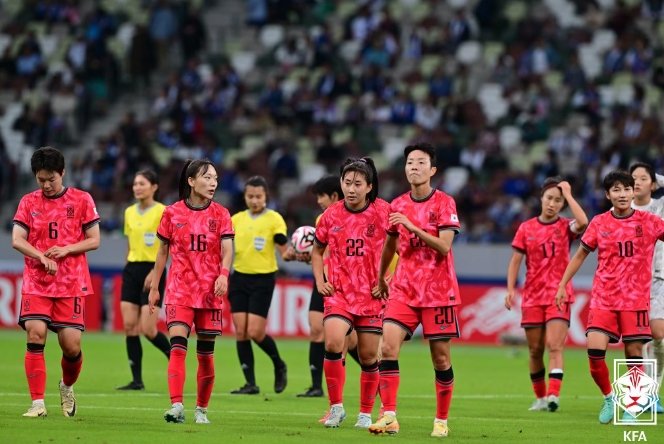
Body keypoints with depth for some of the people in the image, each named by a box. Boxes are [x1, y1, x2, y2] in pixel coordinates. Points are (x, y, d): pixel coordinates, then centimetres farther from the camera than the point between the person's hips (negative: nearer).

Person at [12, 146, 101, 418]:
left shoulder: (82, 200, 3)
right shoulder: (28, 202, 7)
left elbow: (94, 240, 4)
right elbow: (17, 240, -1)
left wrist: (66, 249, -13)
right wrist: (41, 257, -18)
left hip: (72, 284, -1)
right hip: (36, 282, 1)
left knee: (71, 344, -6)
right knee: (35, 333, -17)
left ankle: (67, 387, 27)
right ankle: (38, 403, -13)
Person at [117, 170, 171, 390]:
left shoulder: (162, 212, -8)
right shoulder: (129, 212, 11)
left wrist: (154, 272, -20)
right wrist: (130, 269, 17)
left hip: (152, 272, -6)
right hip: (131, 270, 6)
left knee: (148, 329, -10)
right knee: (129, 326, -3)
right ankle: (137, 379, 0)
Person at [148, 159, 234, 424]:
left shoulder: (220, 214, 4)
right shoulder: (172, 213, 3)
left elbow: (227, 250, -6)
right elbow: (163, 251, 11)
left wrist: (223, 274, -26)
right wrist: (154, 287, 11)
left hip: (210, 290, 1)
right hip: (179, 290, -1)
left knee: (206, 353, 5)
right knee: (178, 346, -16)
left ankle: (202, 409, 18)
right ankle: (176, 406, -23)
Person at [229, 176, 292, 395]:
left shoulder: (274, 219, -4)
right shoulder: (237, 219, 8)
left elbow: (283, 249, -9)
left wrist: (288, 254, -30)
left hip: (263, 279, -4)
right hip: (239, 278, 4)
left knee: (255, 332, -10)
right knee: (241, 331, -2)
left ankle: (279, 366, 17)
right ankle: (250, 383, 4)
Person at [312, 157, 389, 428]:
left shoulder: (382, 212, -6)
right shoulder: (331, 215, 1)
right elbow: (317, 250, 17)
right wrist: (319, 280, 4)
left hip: (372, 294, -1)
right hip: (338, 293, 1)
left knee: (369, 356, 4)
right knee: (333, 342, -21)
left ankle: (366, 413, 21)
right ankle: (336, 406, -9)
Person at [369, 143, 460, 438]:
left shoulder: (444, 203, -5)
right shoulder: (397, 206, 9)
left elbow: (444, 246, -15)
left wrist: (413, 227, -23)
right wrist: (381, 279, 31)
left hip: (438, 291, -3)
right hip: (404, 289, 3)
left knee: (440, 356, 1)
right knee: (388, 346, -15)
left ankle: (441, 421, 14)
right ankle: (389, 417, -16)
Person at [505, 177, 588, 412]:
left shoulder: (565, 227, 1)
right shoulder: (526, 229, 7)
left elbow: (583, 222, -22)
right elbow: (515, 261, 8)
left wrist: (568, 194, -12)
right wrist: (510, 290, -2)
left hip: (559, 296, -3)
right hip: (532, 297, 3)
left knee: (554, 347, -17)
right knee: (535, 351, 7)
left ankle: (554, 395, -26)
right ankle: (540, 397, 20)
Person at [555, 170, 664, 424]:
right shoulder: (599, 223, 4)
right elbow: (580, 255, 14)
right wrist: (562, 285, 12)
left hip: (636, 299, -1)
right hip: (603, 298, 1)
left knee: (634, 352, -3)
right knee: (595, 349, -12)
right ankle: (608, 398, 9)